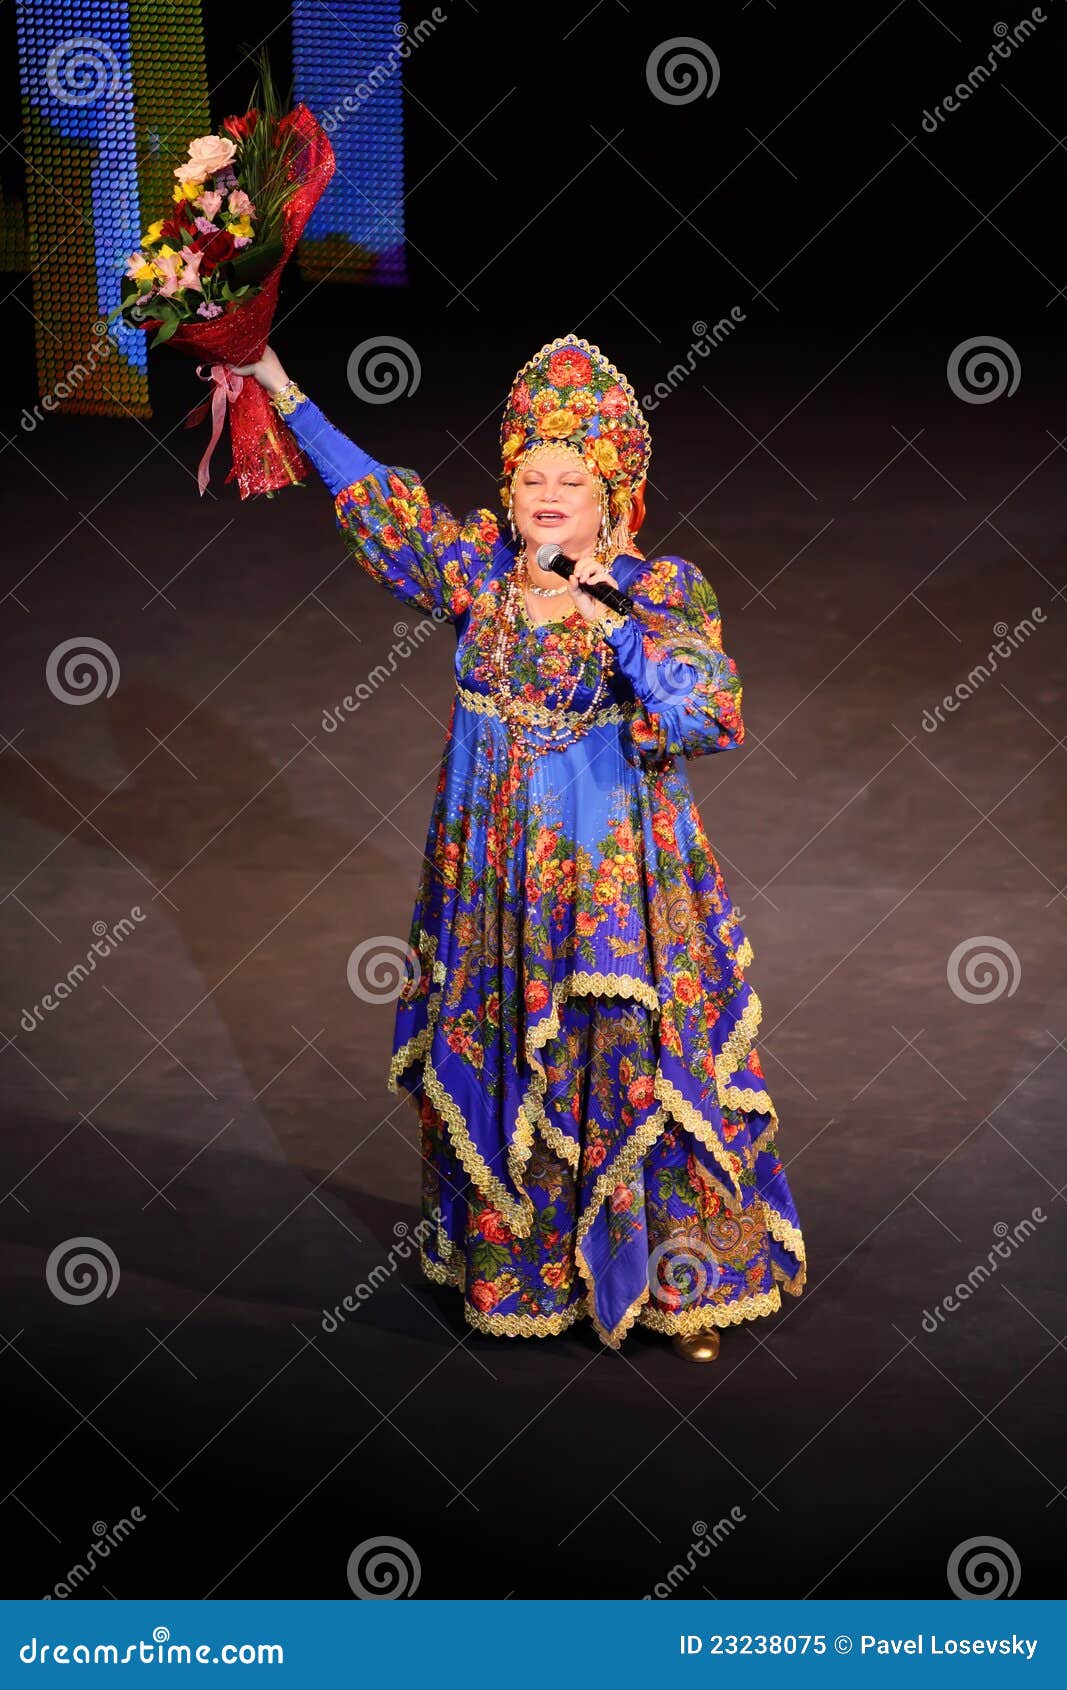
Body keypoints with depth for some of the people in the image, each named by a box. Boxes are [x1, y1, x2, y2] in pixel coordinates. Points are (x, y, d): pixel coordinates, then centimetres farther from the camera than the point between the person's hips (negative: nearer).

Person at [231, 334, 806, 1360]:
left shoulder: (664, 591, -9)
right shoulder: (476, 566, 1)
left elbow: (714, 712, -21)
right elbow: (370, 494, 8)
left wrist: (608, 622, -29)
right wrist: (282, 390, 5)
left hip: (619, 877, -4)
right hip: (495, 874, 4)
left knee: (642, 1067, 0)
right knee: (497, 1063, 13)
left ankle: (681, 1280, 15)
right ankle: (513, 1261, 33)